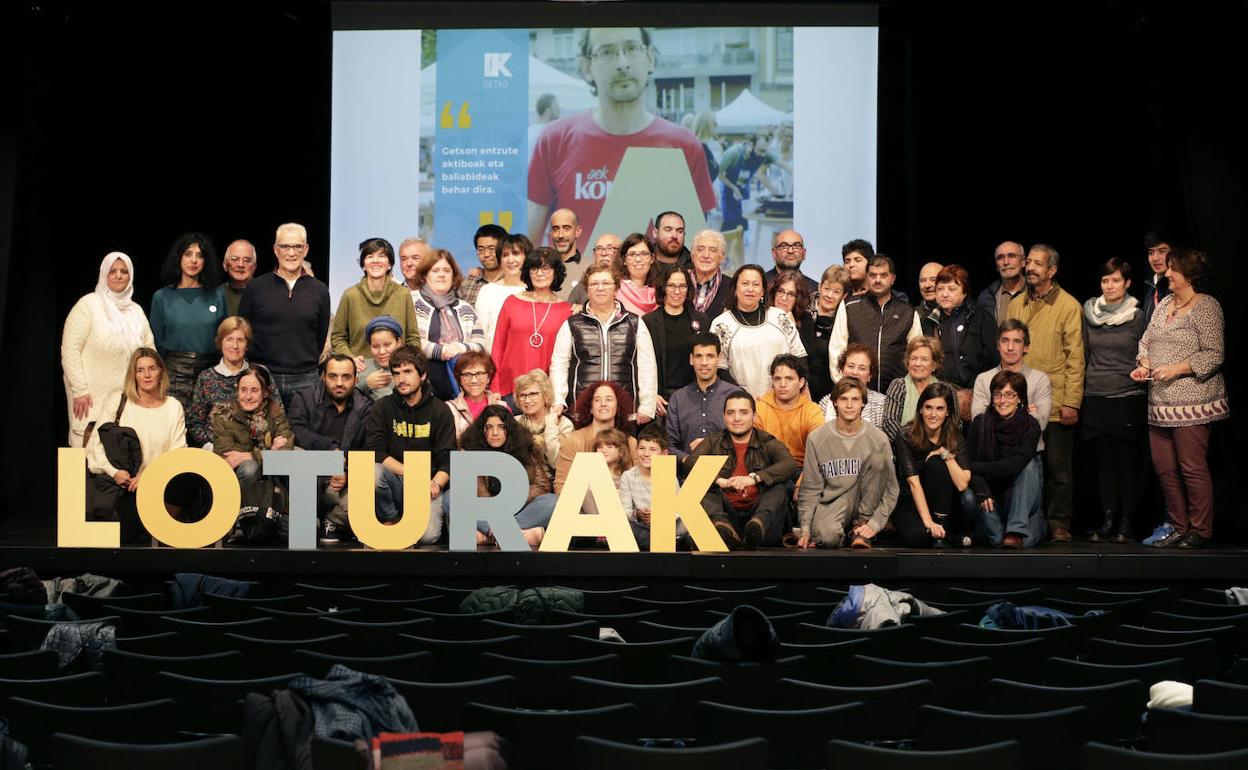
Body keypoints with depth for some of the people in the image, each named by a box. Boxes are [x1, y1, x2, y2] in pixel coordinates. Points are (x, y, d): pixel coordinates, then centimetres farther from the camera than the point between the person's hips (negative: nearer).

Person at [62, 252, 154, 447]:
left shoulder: (136, 310, 15)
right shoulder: (88, 304, -2)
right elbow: (70, 349, -8)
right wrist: (79, 390, -13)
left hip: (128, 398, 5)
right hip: (93, 397, -4)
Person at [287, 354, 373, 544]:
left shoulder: (366, 409, 6)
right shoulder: (304, 398, 4)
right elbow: (296, 432, -14)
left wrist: (348, 475, -17)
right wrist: (330, 447, -22)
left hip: (342, 481, 0)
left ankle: (330, 521, 7)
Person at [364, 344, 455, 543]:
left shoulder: (440, 411, 5)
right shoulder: (383, 408, 5)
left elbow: (447, 461, 0)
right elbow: (375, 452, -7)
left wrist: (435, 484, -21)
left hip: (427, 484, -1)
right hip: (395, 482, 1)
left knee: (428, 536, -28)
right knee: (372, 473, -33)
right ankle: (392, 521, -7)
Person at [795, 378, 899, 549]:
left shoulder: (878, 439, -1)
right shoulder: (817, 438, 1)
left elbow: (890, 489, -1)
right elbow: (810, 490, 3)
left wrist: (875, 523, -14)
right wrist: (805, 529, -7)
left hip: (864, 504, 2)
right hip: (831, 504, -2)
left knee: (878, 458, -23)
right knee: (827, 536, -37)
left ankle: (861, 524, -12)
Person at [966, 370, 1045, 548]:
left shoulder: (1030, 426, -9)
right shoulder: (980, 424, -4)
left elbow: (1014, 466, -22)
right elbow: (969, 462, -11)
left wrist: (974, 467, -17)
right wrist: (981, 490, -30)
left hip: (1020, 498, 0)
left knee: (1029, 465, -28)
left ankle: (1017, 532, -28)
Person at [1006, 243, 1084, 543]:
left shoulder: (1069, 306, -2)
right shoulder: (1016, 304, 12)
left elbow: (1075, 357, -5)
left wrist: (1071, 402, -10)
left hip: (1055, 403, -4)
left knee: (1057, 467, 1)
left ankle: (1059, 524, 10)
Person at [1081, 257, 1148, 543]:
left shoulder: (1137, 316, 1)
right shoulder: (1089, 314, 9)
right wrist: (1077, 395, 12)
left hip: (1127, 398, -3)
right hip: (1095, 398, 3)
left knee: (1128, 462, -1)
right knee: (1104, 461, 5)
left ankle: (1126, 524, 3)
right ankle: (1108, 521, 9)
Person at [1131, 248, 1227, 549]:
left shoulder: (1206, 307, -6)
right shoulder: (1164, 304, 17)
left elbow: (1214, 354, -11)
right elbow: (1146, 340, 22)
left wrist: (1176, 369, -17)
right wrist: (1144, 365, 3)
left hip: (1191, 402, -8)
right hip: (1160, 402, 8)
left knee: (1192, 468, -6)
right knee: (1164, 468, 8)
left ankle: (1200, 531, 3)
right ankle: (1180, 528, 17)